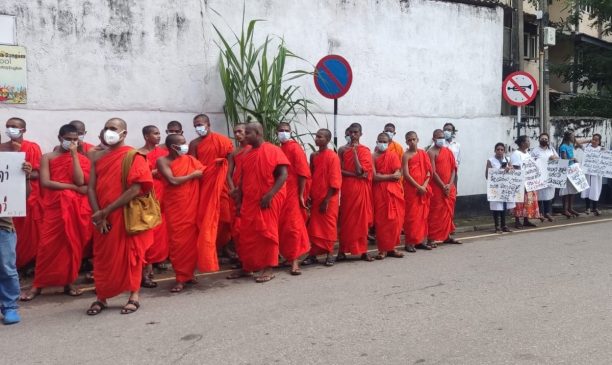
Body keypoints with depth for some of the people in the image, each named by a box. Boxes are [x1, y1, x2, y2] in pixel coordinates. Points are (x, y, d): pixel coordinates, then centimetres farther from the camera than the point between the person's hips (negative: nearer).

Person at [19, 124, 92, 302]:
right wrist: (72, 187, -11)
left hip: (75, 208, 1)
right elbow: (45, 182, -6)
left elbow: (80, 181, -7)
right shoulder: (48, 157, 6)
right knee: (47, 244, -4)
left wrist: (74, 155, -8)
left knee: (73, 245, 4)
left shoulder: (81, 159, 9)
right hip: (54, 206, -1)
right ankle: (37, 285, 6)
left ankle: (68, 283, 15)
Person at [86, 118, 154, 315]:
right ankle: (101, 297, 19)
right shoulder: (98, 158, 9)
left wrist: (106, 211, -17)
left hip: (127, 215, -5)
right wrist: (99, 215, -11)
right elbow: (91, 188, 4)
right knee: (102, 256, 9)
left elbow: (135, 189, -17)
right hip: (102, 218, 5)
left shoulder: (134, 157, -7)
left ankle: (134, 297, 13)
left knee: (130, 254, 3)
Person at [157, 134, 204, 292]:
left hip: (192, 206, 4)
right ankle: (180, 278, 6)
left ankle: (189, 273, 20)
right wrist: (192, 175, -7)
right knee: (178, 242, -2)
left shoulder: (191, 159, 10)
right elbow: (173, 180, -15)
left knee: (192, 240, 5)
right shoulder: (162, 161, -4)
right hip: (174, 208, -4)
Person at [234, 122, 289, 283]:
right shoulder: (247, 155, 12)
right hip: (249, 201, 6)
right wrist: (239, 201, 10)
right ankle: (247, 267, 22)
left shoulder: (273, 150, -7)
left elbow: (283, 175, -12)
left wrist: (269, 195, -20)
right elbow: (242, 180, 15)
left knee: (267, 233, -1)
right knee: (247, 235, 9)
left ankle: (268, 269, 8)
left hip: (269, 201, -6)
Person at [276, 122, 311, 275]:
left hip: (292, 194, -7)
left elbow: (303, 173, -11)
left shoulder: (295, 148, -7)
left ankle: (295, 261, -1)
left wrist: (301, 195, -14)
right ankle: (287, 256, 23)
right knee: (280, 226, 10)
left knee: (293, 226, -5)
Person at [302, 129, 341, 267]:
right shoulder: (313, 156, 9)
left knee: (328, 226, 2)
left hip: (328, 199, -6)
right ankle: (313, 254, 15)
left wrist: (326, 200, -17)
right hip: (315, 198, 6)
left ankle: (330, 254, 13)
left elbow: (334, 181, -14)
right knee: (314, 226, 8)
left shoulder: (332, 157, -11)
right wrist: (309, 195, 5)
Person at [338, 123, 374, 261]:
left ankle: (363, 251, 7)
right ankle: (342, 251, 5)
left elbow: (360, 170, -11)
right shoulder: (343, 150, 7)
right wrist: (355, 175, -14)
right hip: (346, 189, 2)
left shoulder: (365, 151, 1)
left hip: (360, 189, -1)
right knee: (345, 220, 2)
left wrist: (354, 152, -11)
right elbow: (340, 170, -1)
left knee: (361, 219, 1)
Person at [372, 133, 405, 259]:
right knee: (381, 221, -1)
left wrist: (381, 176, -9)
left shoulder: (393, 155, 6)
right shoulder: (373, 157, 2)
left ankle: (391, 248, 11)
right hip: (379, 192, -1)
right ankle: (383, 249, 5)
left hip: (393, 191, 2)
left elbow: (398, 175, -4)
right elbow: (374, 176, -8)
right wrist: (391, 176, -8)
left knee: (395, 220, 1)